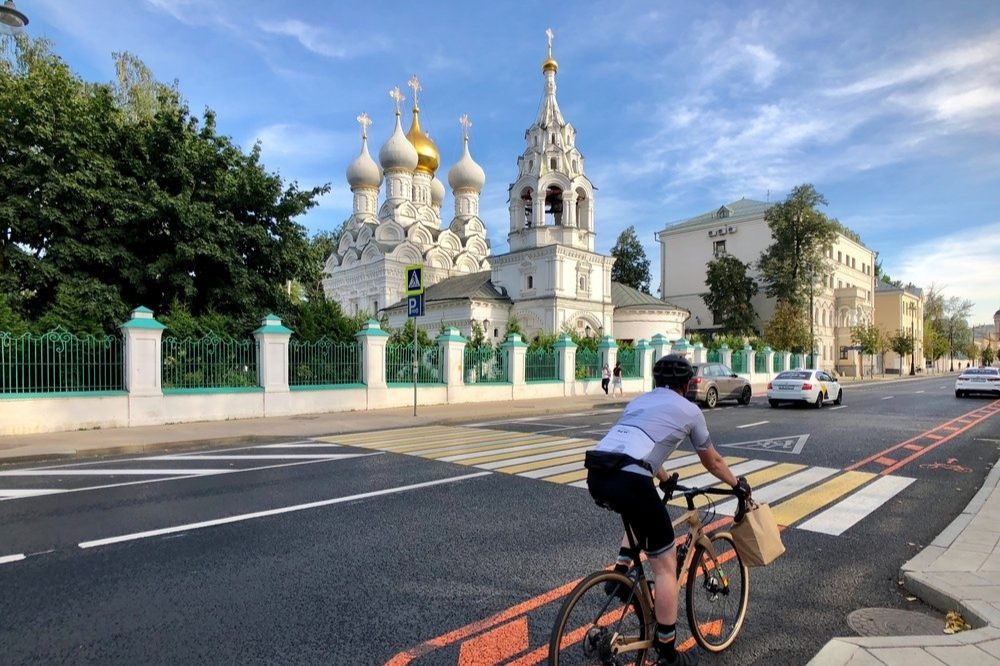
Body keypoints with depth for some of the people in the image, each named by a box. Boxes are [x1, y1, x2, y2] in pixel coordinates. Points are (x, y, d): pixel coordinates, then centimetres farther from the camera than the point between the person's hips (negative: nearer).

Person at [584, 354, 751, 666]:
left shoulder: (639, 401, 30)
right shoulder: (689, 410, 15)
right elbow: (713, 462, 28)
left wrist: (667, 480, 58)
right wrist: (738, 485, 47)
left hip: (595, 476, 7)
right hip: (628, 480, -6)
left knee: (640, 514, 38)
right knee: (666, 566, 12)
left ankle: (620, 573, 24)